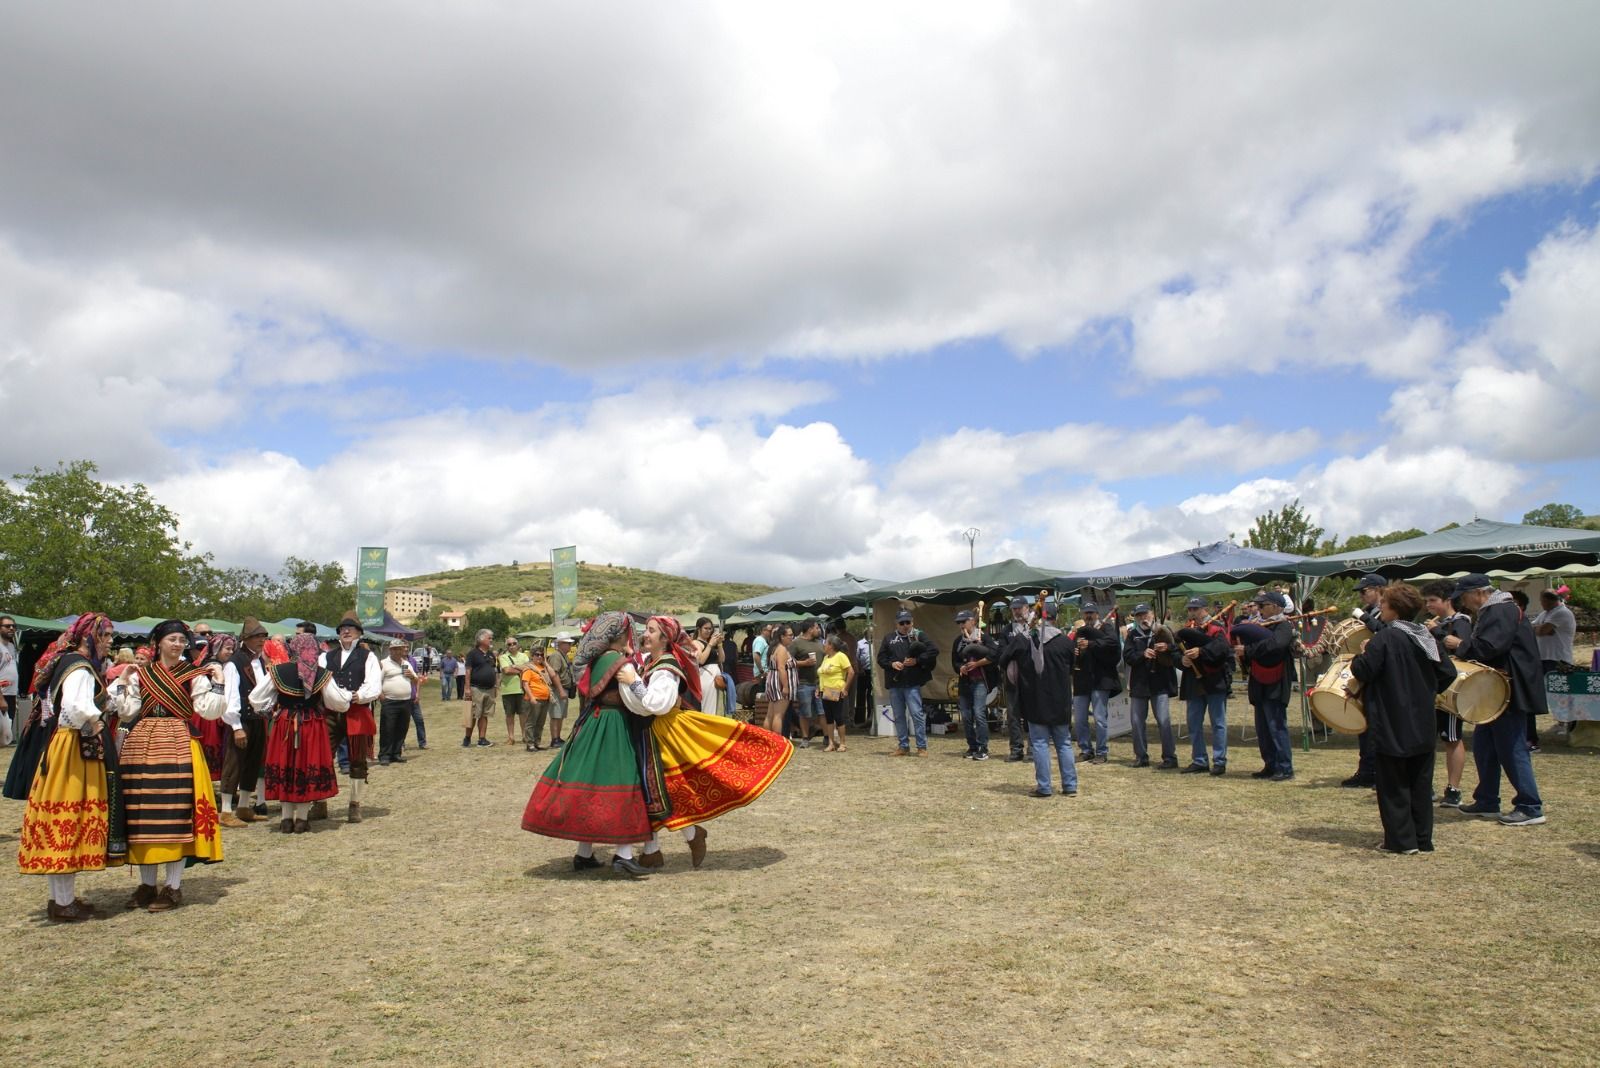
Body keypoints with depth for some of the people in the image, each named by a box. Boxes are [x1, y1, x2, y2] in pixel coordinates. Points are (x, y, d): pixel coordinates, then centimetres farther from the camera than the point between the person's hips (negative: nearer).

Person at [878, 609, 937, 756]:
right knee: (899, 716, 9)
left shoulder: (919, 636, 3)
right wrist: (891, 663, -8)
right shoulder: (889, 638, 13)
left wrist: (917, 660, -13)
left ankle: (922, 747, -2)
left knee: (916, 713, -9)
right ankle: (904, 747, 18)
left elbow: (934, 650, -5)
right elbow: (881, 658, 12)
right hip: (894, 683, 4)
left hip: (912, 683, -4)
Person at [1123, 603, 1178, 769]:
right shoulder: (1133, 635, 9)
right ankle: (1141, 756, 18)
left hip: (1160, 683, -3)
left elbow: (1178, 654, -2)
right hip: (1139, 684, 3)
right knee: (1137, 721, 7)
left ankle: (1170, 757, 2)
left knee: (1164, 721, -7)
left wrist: (1168, 648, -21)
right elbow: (1127, 656, -3)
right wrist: (1143, 654, -20)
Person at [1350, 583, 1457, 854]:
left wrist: (1359, 656, 0)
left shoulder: (1385, 637, -16)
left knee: (1394, 785, 2)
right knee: (1420, 783, 13)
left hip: (1392, 725, -7)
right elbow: (1448, 672, 9)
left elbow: (1363, 672, -19)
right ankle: (1423, 839, 19)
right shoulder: (1425, 636, 6)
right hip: (1422, 726, 7)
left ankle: (1402, 840, 5)